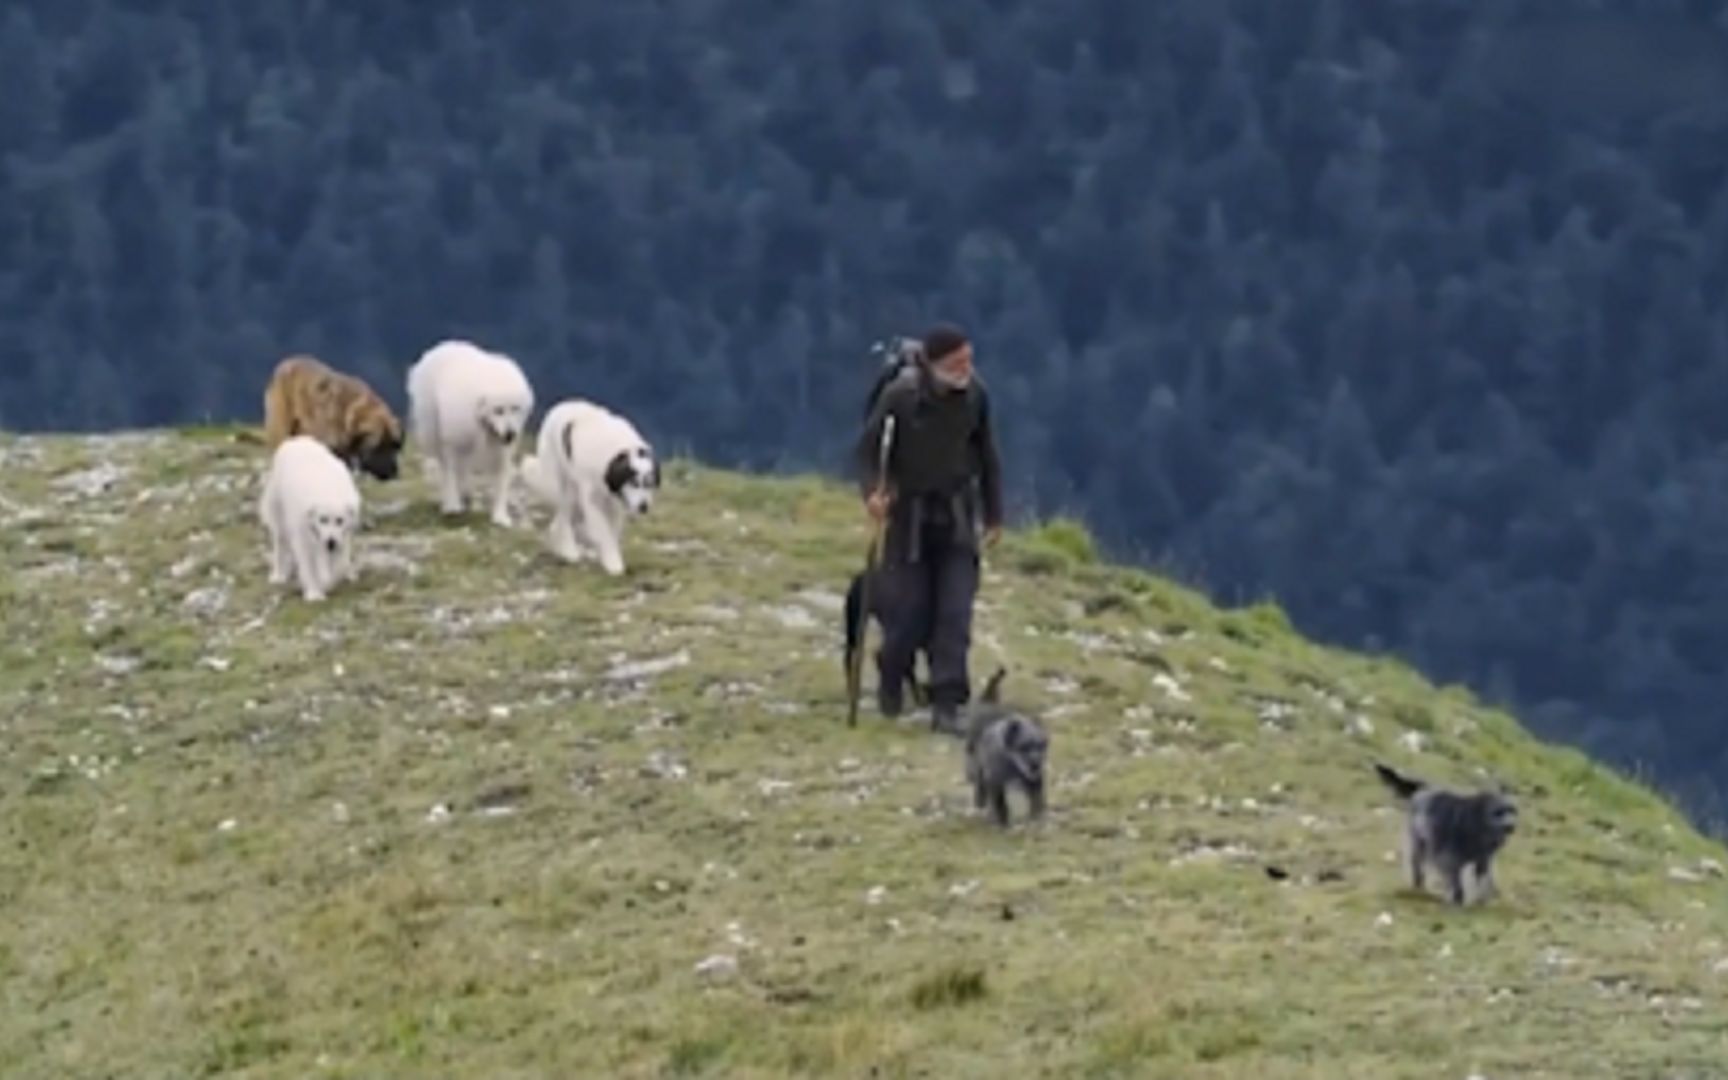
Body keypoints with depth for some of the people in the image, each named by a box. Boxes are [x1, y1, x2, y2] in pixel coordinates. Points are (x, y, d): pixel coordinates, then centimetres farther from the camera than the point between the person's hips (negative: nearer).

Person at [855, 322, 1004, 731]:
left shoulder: (974, 394, -7)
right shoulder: (901, 395, -18)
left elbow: (987, 456, 6)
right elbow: (868, 447, -8)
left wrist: (993, 515, 11)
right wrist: (871, 490, -26)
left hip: (958, 516, 2)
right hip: (909, 515, -2)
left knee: (955, 611, -7)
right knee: (908, 609, 0)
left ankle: (947, 704, -6)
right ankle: (890, 683, 29)